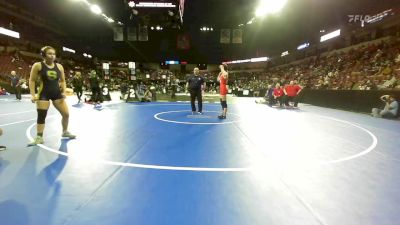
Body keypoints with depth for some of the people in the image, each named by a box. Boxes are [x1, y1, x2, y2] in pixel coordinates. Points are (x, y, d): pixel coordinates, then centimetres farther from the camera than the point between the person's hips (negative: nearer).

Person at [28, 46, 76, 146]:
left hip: (57, 93, 4)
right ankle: (39, 137, 12)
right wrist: (33, 95, -10)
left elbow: (62, 80, 12)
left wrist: (64, 91, -1)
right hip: (44, 94, -3)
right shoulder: (38, 65, -6)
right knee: (41, 116, -1)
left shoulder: (59, 66, 4)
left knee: (66, 114, 4)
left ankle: (65, 132, 26)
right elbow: (32, 80, -3)